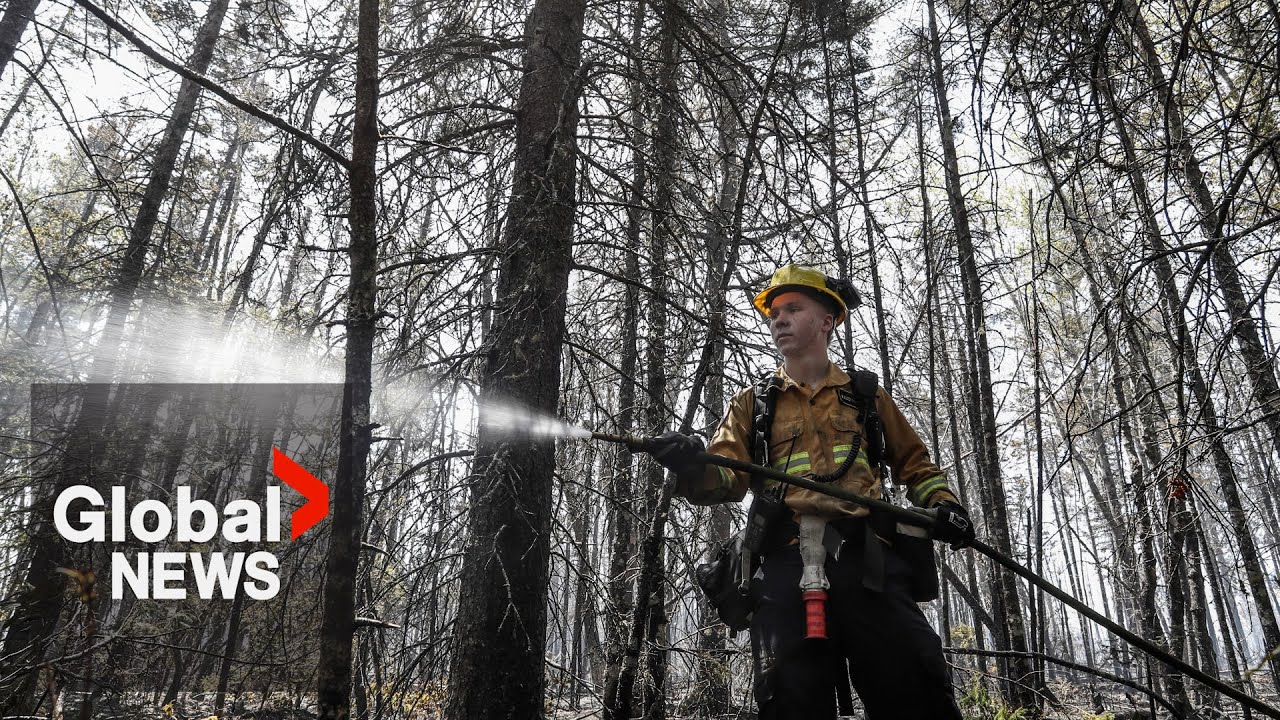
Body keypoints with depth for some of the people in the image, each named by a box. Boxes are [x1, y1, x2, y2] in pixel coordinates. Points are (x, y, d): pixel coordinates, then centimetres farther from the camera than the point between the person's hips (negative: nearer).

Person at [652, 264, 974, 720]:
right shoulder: (753, 403, 18)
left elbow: (912, 461, 27)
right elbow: (727, 477, 4)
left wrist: (941, 503, 7)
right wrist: (694, 468, -19)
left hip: (866, 561, 0)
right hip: (786, 562, 0)